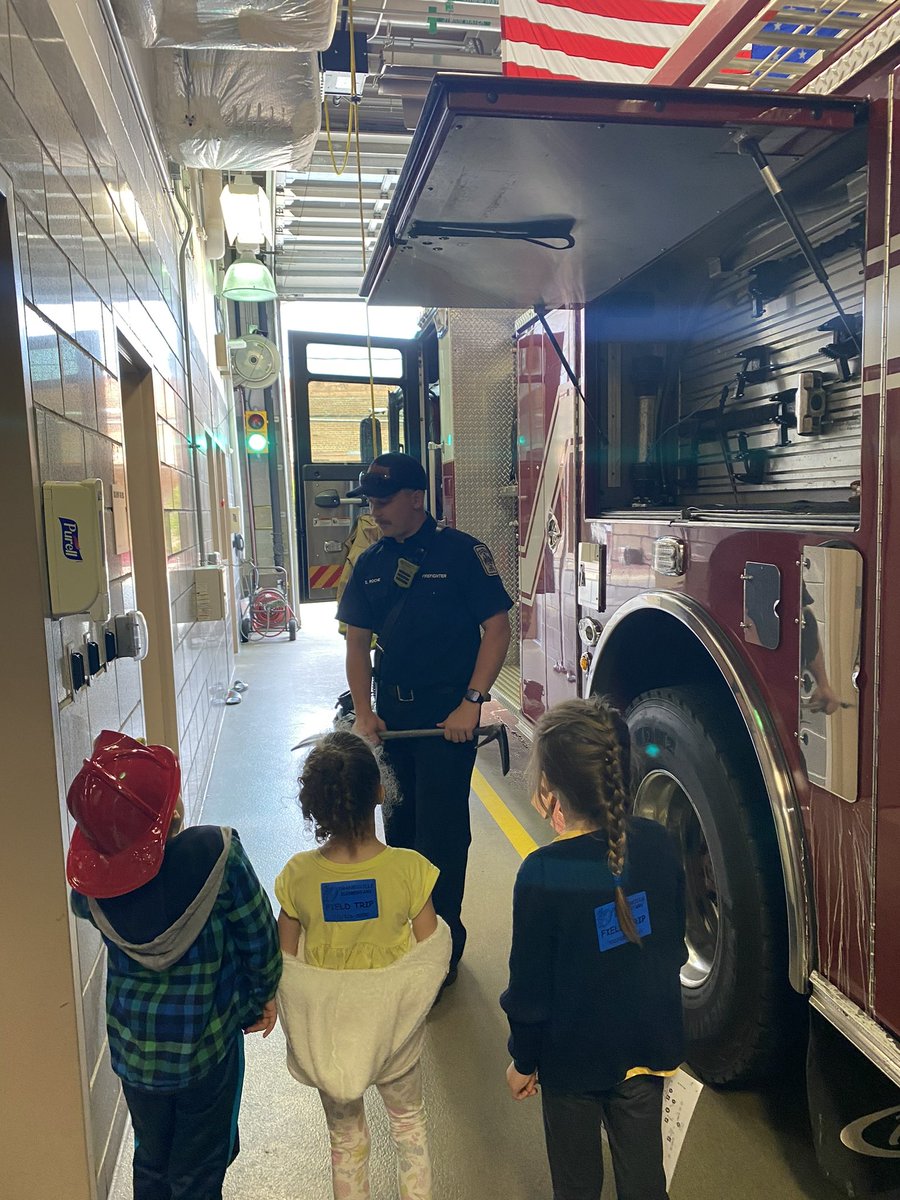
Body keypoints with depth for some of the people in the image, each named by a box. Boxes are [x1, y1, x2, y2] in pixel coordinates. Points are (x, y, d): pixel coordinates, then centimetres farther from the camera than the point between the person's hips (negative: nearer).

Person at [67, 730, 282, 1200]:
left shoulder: (90, 872, -21)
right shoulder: (217, 852, -31)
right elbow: (258, 937, -16)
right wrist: (261, 997, 3)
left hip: (132, 1049, 3)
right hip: (206, 1046, -3)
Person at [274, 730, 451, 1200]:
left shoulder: (298, 875, -20)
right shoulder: (408, 868, -24)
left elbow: (285, 963, -8)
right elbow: (431, 957, -15)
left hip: (328, 1032, 1)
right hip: (394, 1028, 0)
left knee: (345, 1136, 26)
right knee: (409, 1122, 29)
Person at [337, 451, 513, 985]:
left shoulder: (461, 551, -8)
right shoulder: (371, 564, 8)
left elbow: (497, 628, -10)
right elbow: (358, 642, 10)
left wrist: (471, 702, -17)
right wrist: (364, 713, -1)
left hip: (447, 716, -5)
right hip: (391, 714, 6)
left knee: (441, 831, 0)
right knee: (399, 825, 16)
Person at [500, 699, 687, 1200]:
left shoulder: (543, 873, -28)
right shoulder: (658, 844, -15)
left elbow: (530, 984, -18)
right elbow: (676, 947, 1)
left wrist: (523, 1060, 0)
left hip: (573, 1058, -3)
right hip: (648, 1046, 4)